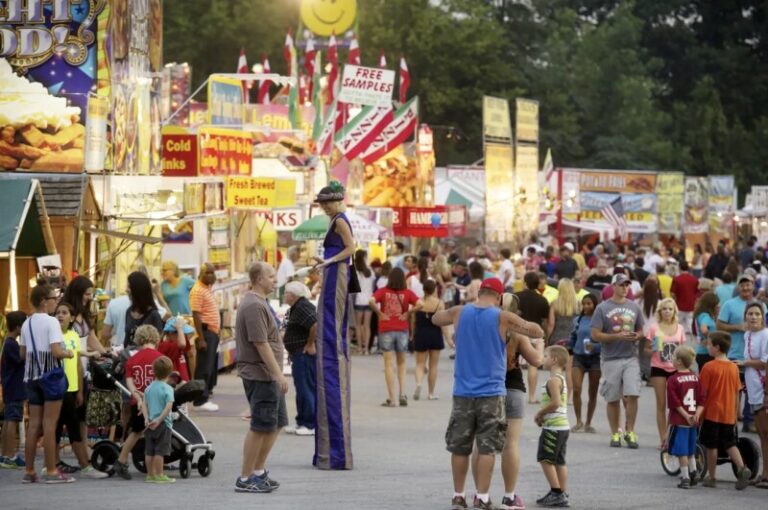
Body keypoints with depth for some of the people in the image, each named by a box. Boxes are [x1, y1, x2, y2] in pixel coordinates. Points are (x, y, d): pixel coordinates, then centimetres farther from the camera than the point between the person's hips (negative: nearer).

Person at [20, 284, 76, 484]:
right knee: (49, 425, -5)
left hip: (31, 376, 7)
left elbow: (22, 353, 12)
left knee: (34, 425, 9)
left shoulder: (27, 324, 10)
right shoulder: (51, 322, -12)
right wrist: (69, 354, -1)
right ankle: (51, 471, -4)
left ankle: (29, 471, 10)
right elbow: (56, 351, -19)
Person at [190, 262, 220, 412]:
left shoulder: (208, 289, 14)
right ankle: (200, 401, -6)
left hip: (213, 332, 10)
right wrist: (201, 338, -23)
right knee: (204, 368, -8)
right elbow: (196, 315, -19)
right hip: (205, 332, -10)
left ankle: (205, 396, 19)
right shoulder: (198, 291, -15)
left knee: (211, 367, 13)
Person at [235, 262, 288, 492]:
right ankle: (245, 479, 1)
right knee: (261, 427, -5)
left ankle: (259, 471, 23)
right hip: (260, 374, -11)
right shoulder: (254, 306, -18)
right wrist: (279, 374, -22)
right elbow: (261, 344, -23)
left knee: (277, 423, 15)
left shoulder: (258, 302, 17)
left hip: (268, 375, 11)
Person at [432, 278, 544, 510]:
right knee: (487, 448, 0)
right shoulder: (503, 318, -6)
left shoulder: (459, 313, 2)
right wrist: (522, 324, 17)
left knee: (459, 447, 10)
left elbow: (435, 319, 22)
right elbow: (537, 332, 0)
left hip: (463, 391, 3)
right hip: (491, 391, -3)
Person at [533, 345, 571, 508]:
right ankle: (563, 494, 13)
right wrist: (543, 415, 10)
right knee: (559, 461, 12)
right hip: (562, 426, 10)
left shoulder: (554, 380, -15)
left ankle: (556, 493, -9)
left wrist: (540, 413, -12)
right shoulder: (561, 378, 17)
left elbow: (555, 403, -25)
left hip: (553, 427, -10)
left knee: (545, 459, -6)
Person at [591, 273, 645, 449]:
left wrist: (637, 336, -5)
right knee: (613, 399, 5)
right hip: (611, 359, -2)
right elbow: (595, 335, -6)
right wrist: (618, 336, -15)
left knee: (632, 395, -10)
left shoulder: (634, 307, 10)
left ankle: (630, 432, 0)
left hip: (631, 357, 2)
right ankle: (615, 434, 15)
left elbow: (640, 330, 19)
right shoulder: (603, 308, -2)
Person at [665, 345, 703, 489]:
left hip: (679, 420, -5)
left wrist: (686, 416, -10)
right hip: (693, 422, 5)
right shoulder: (696, 378, 3)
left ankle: (685, 478, 0)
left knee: (681, 451, 1)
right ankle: (693, 472, 15)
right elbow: (701, 400, 0)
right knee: (690, 450, 19)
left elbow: (675, 402, -14)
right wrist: (696, 415, -6)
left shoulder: (673, 380, -13)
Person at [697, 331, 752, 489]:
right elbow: (736, 392, 9)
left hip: (712, 413, -4)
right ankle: (742, 468, -7)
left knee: (711, 446, 7)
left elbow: (703, 392, -13)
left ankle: (711, 478, 14)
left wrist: (699, 409, -9)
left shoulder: (709, 367, -12)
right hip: (729, 415, 5)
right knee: (730, 444, 13)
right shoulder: (734, 367, 3)